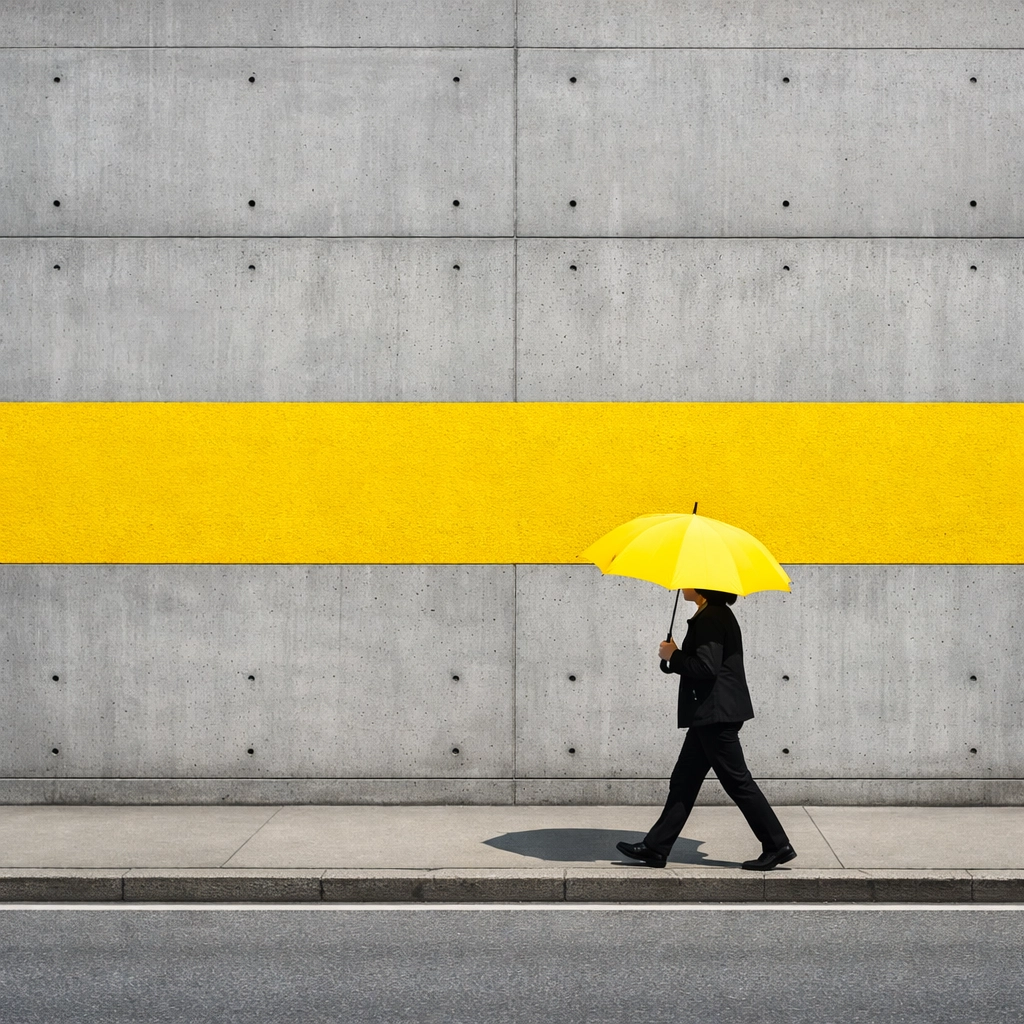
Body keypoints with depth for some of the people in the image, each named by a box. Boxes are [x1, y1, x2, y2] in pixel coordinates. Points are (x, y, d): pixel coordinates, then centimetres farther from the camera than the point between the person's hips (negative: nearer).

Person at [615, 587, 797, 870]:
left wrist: (673, 656, -11)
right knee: (683, 783, 11)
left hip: (716, 714, -11)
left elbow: (706, 667, -24)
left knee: (737, 782, -3)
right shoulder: (717, 615, 16)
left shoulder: (710, 619, -16)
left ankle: (778, 845, 4)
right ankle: (655, 848, 14)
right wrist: (676, 656, 6)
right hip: (711, 714, 11)